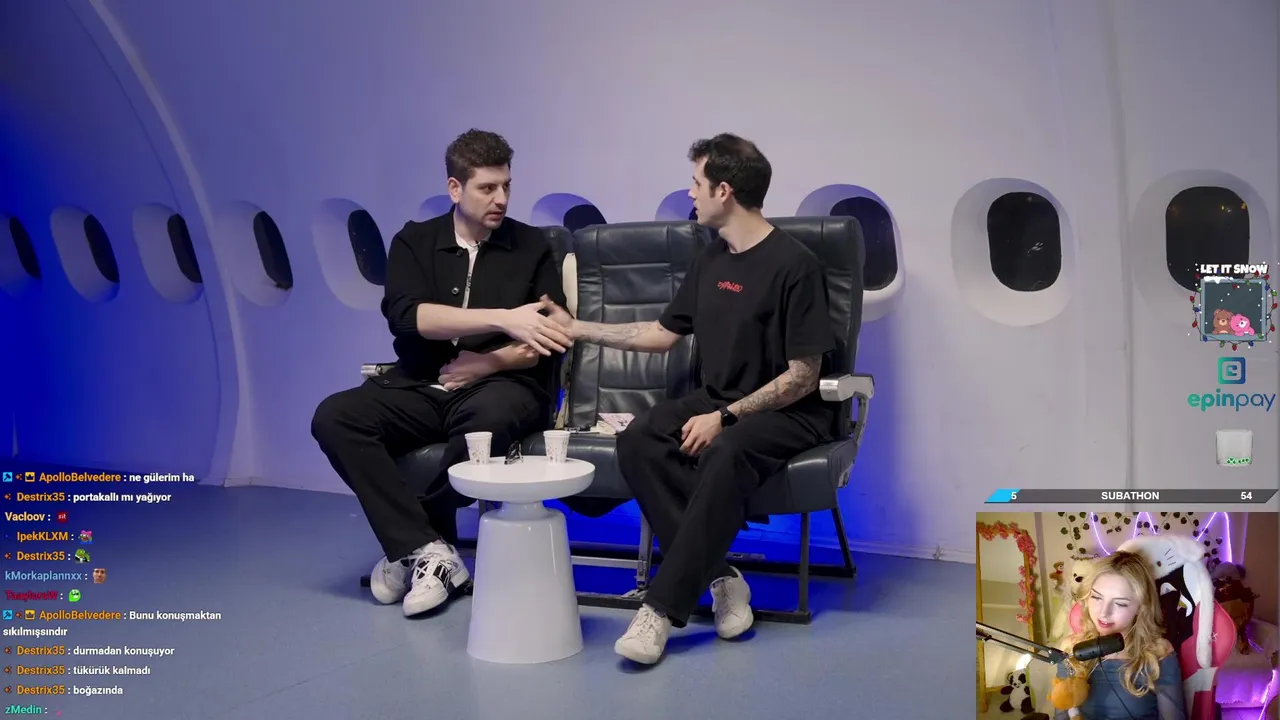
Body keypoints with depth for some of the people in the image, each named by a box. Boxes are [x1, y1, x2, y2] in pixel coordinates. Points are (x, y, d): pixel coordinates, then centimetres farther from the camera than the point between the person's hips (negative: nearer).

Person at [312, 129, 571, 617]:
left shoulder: (532, 247, 8)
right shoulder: (414, 242, 8)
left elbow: (547, 343, 2)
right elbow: (406, 316, -11)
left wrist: (485, 362, -13)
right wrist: (502, 319, -21)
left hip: (500, 386, -2)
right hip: (421, 387, 2)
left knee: (493, 414, -38)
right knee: (334, 417, -23)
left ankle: (410, 547, -14)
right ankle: (430, 550, -21)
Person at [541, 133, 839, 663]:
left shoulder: (793, 265, -12)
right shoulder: (711, 259, 11)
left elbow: (803, 375, -14)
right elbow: (663, 334, 22)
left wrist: (725, 418, -20)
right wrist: (577, 329, 22)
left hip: (788, 413, -7)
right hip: (718, 401, 7)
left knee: (724, 454, -38)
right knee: (638, 440, -22)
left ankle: (664, 607, -30)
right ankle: (719, 579, -20)